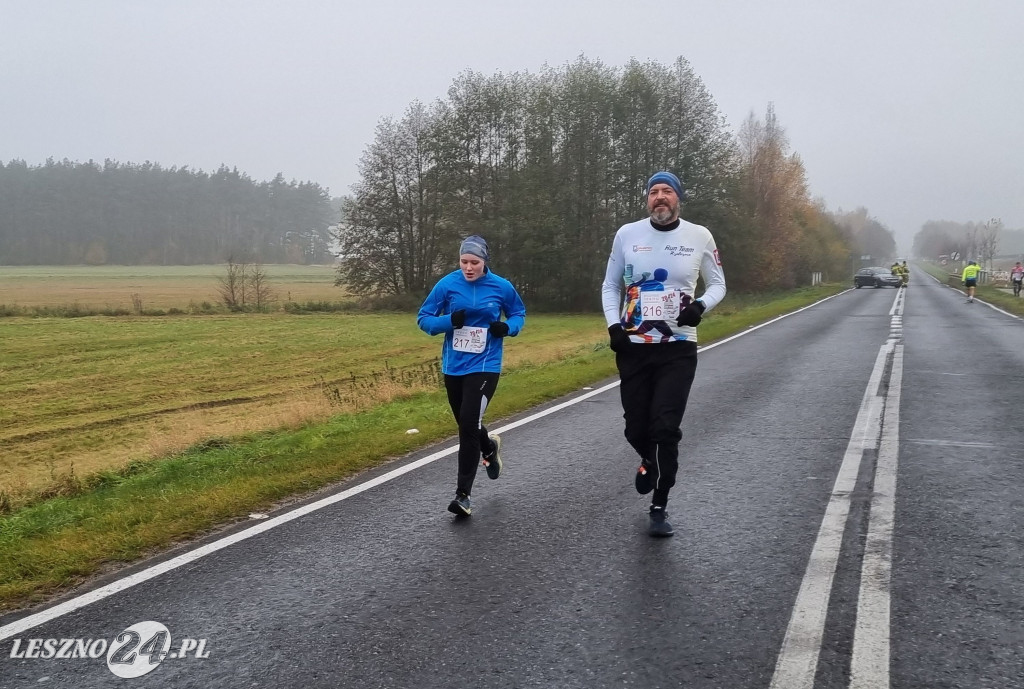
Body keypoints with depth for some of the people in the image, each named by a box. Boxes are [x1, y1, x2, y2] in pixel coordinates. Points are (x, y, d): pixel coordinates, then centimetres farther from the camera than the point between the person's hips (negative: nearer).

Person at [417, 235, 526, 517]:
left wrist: (507, 327, -12)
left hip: (484, 366, -3)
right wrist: (449, 320, -21)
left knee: (469, 424, -14)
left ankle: (463, 494, -5)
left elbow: (519, 314, 11)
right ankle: (490, 447, 53)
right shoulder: (447, 284, -6)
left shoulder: (501, 287, -5)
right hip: (453, 366, 3)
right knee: (466, 424, 17)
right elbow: (423, 318, -2)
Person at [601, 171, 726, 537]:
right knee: (636, 428, 6)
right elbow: (610, 285, 11)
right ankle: (649, 461, 43)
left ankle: (659, 507, 6)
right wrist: (614, 324, -4)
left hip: (678, 349, -1)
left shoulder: (699, 236, 0)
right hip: (633, 348, 2)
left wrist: (702, 305, -11)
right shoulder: (627, 234, 2)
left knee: (666, 428, -9)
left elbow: (717, 283, 11)